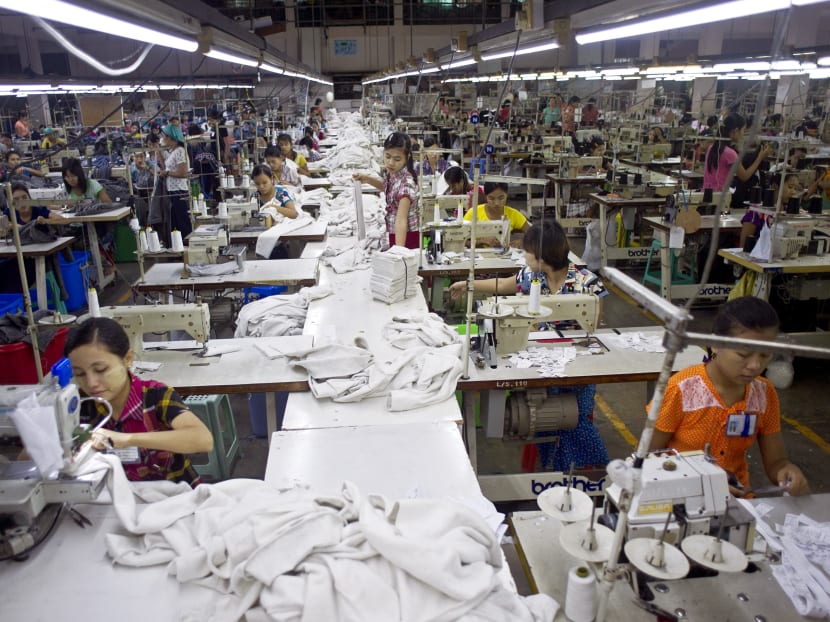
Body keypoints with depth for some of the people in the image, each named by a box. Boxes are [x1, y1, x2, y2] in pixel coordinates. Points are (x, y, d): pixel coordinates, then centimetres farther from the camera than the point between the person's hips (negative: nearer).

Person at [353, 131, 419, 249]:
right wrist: (368, 179, 5)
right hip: (393, 233, 8)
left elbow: (401, 219, -37)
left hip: (406, 236, -8)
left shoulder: (406, 183, -28)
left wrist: (399, 248, -47)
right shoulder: (391, 172, -5)